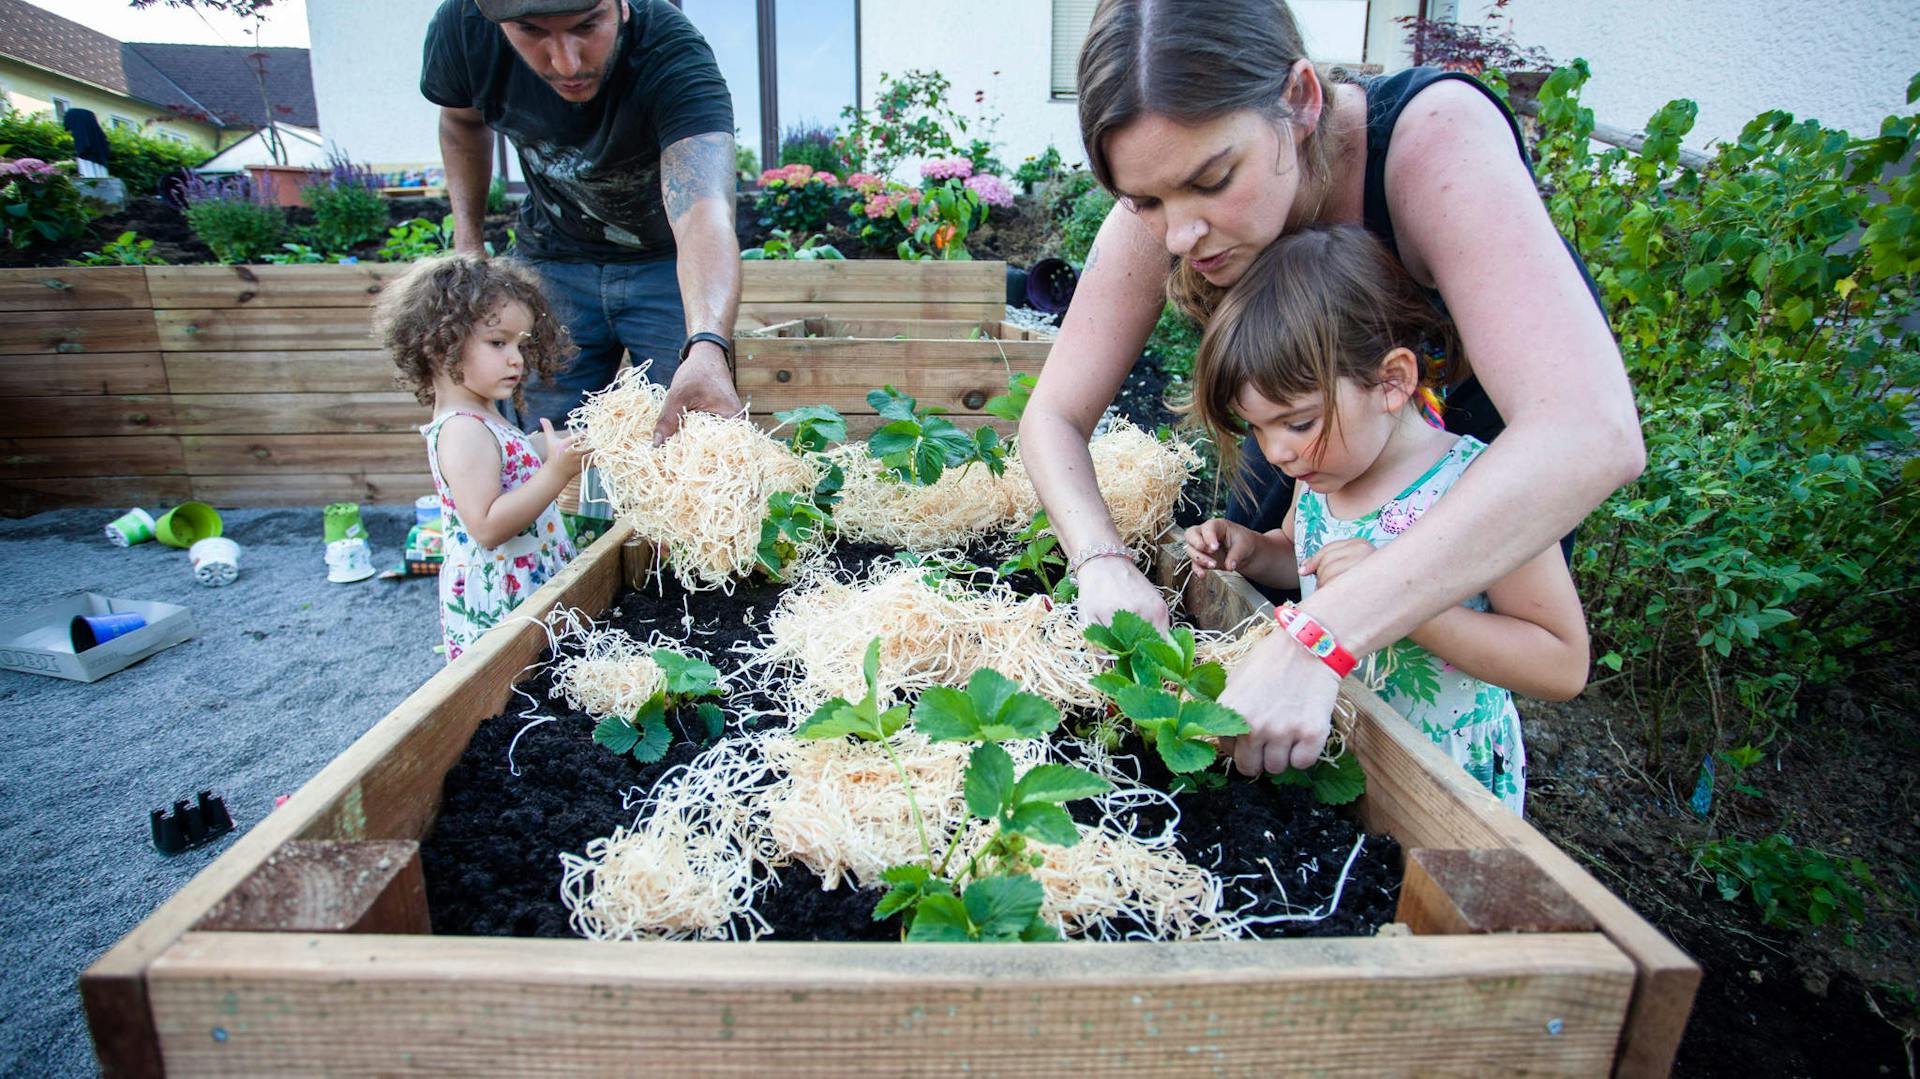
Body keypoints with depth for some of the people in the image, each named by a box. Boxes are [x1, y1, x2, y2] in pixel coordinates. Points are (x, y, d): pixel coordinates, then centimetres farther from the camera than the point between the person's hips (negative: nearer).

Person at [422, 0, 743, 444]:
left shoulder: (673, 53, -31)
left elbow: (703, 212, -47)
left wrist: (706, 348, -64)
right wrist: (468, 244, 2)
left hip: (666, 258, -2)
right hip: (553, 256, 3)